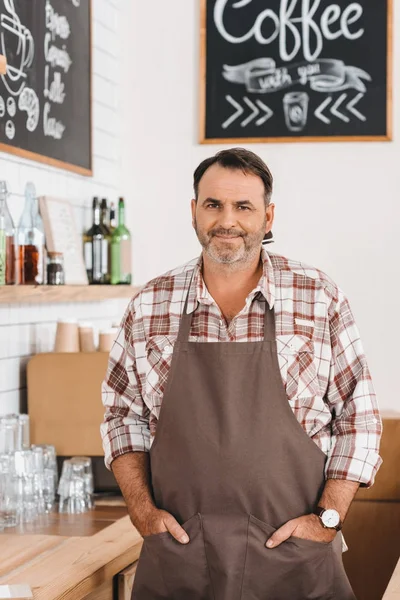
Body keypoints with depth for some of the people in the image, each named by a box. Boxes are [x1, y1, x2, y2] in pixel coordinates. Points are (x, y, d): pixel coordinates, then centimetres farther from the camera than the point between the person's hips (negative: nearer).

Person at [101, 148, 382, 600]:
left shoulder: (320, 299, -1)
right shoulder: (149, 307, 4)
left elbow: (358, 417, 1)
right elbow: (122, 414, 11)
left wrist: (328, 517, -7)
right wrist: (142, 508, 0)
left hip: (294, 557, -1)